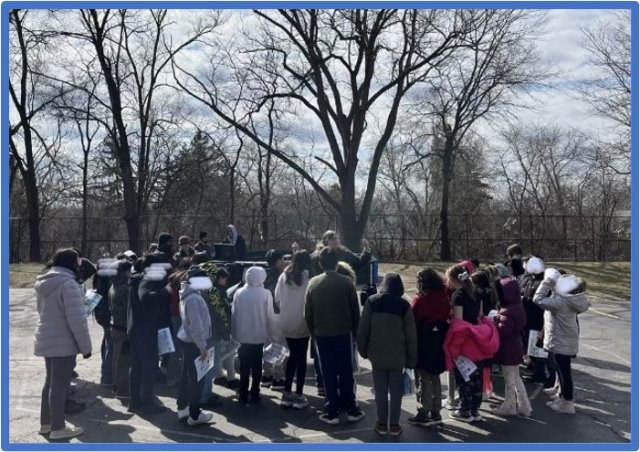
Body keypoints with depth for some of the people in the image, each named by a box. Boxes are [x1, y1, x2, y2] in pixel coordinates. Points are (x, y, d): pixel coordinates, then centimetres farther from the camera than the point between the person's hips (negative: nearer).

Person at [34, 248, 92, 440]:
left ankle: (46, 422, 28)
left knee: (51, 382, 19)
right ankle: (58, 428, 7)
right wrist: (85, 346, -15)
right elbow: (76, 320, -23)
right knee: (60, 385, -1)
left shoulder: (44, 283, 10)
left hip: (46, 340, 9)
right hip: (63, 343, -9)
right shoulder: (68, 284, -20)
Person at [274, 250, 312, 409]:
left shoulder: (284, 276, -2)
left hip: (286, 323, 4)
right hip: (302, 324, -4)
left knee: (293, 356, 17)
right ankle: (299, 396, 11)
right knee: (301, 358, 8)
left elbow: (277, 300, 4)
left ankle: (287, 394, 18)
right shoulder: (308, 277, -14)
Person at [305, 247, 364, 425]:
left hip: (322, 335, 1)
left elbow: (308, 313, 1)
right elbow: (355, 311, -3)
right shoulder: (346, 282, -8)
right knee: (346, 372, 9)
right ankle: (351, 410, 17)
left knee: (329, 374, 8)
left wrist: (313, 333, 12)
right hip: (343, 333, -1)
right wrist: (354, 332, 8)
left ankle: (332, 412, 11)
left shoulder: (313, 283, -3)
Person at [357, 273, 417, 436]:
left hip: (377, 355, 1)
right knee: (396, 391, 10)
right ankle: (394, 425, 16)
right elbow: (411, 336, -4)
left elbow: (362, 330, -2)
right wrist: (411, 360, 4)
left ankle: (382, 424, 18)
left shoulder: (372, 301, -5)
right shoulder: (404, 305, -7)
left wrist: (363, 351, 10)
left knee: (380, 390, 10)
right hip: (398, 356, -1)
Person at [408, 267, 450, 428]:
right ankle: (436, 413, 22)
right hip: (439, 342, 6)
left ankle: (424, 414, 7)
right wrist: (441, 335, 9)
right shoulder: (444, 298, 0)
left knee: (424, 379, 4)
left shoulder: (420, 300, -14)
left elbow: (412, 323, -13)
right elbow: (447, 319, 3)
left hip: (423, 344, -5)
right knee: (435, 378, 16)